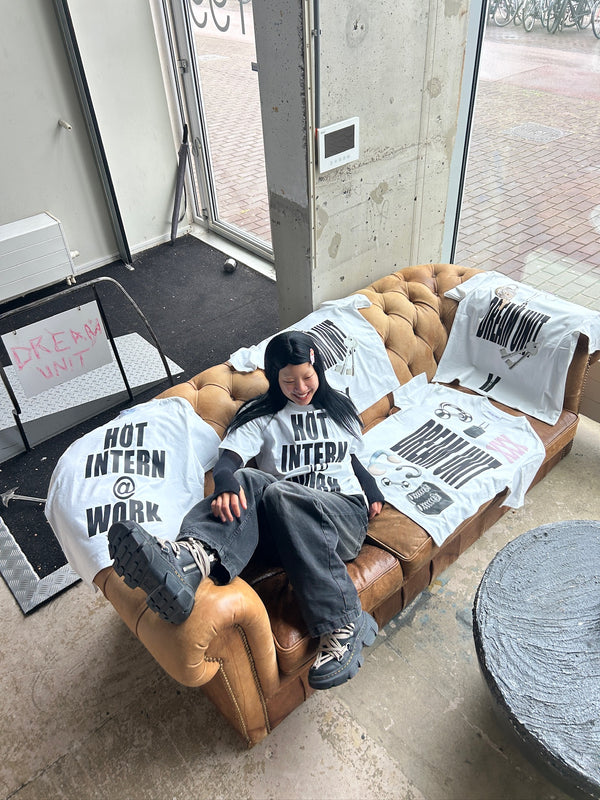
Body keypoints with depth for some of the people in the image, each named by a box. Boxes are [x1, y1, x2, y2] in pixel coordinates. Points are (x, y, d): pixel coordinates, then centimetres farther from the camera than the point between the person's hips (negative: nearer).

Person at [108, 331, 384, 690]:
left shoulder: (340, 407, 22)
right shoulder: (261, 416, 13)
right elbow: (227, 459, -4)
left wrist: (373, 491, 14)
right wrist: (226, 483, -28)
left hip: (344, 515, 0)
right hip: (285, 527, 1)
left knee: (277, 493, -36)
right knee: (245, 481, -32)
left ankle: (343, 628, -40)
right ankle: (189, 558, -62)